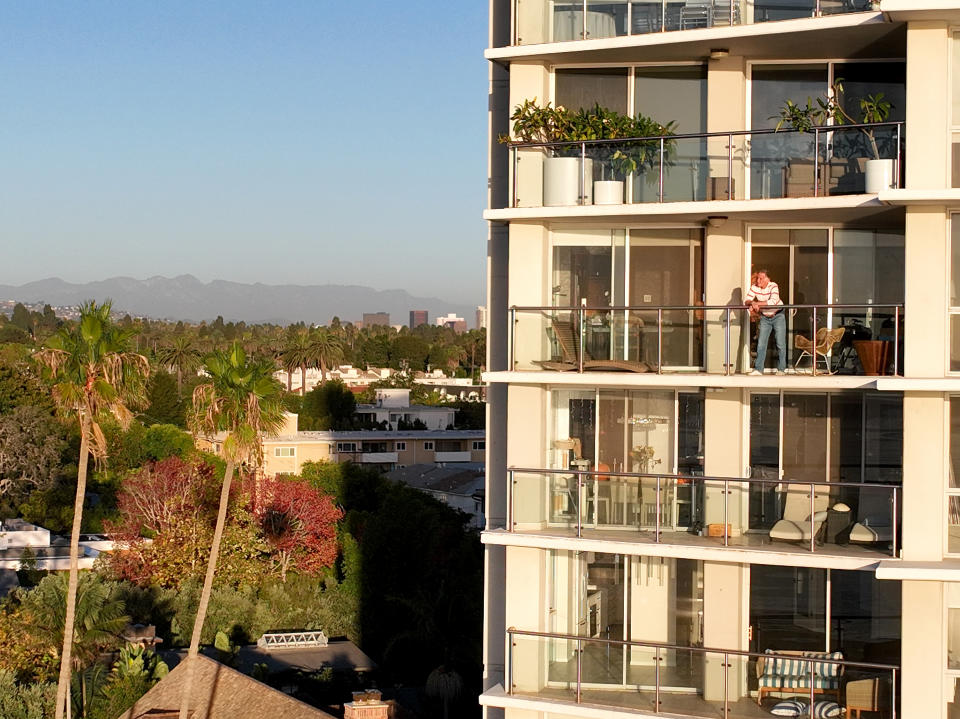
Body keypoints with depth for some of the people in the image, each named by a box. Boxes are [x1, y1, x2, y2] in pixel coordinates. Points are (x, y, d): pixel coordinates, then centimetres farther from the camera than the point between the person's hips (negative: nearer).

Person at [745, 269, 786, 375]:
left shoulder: (773, 286, -22)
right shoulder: (754, 287, -9)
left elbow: (773, 302, -35)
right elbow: (747, 301, -11)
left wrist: (757, 303, -33)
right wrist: (752, 303, -34)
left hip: (778, 316, -4)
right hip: (764, 317, 4)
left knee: (780, 344, -2)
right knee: (761, 344, -3)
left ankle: (781, 369, 6)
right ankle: (758, 369, -2)